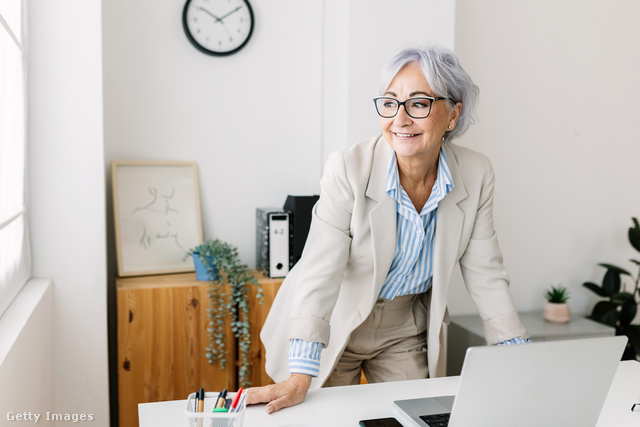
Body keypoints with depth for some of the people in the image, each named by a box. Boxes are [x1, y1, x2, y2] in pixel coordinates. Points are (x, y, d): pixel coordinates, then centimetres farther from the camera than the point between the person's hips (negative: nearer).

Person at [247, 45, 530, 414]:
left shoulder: (476, 174, -12)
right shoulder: (348, 169, -23)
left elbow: (485, 273, -5)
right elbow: (321, 271, -28)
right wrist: (299, 380, -33)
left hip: (405, 334, 3)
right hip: (335, 326, -2)